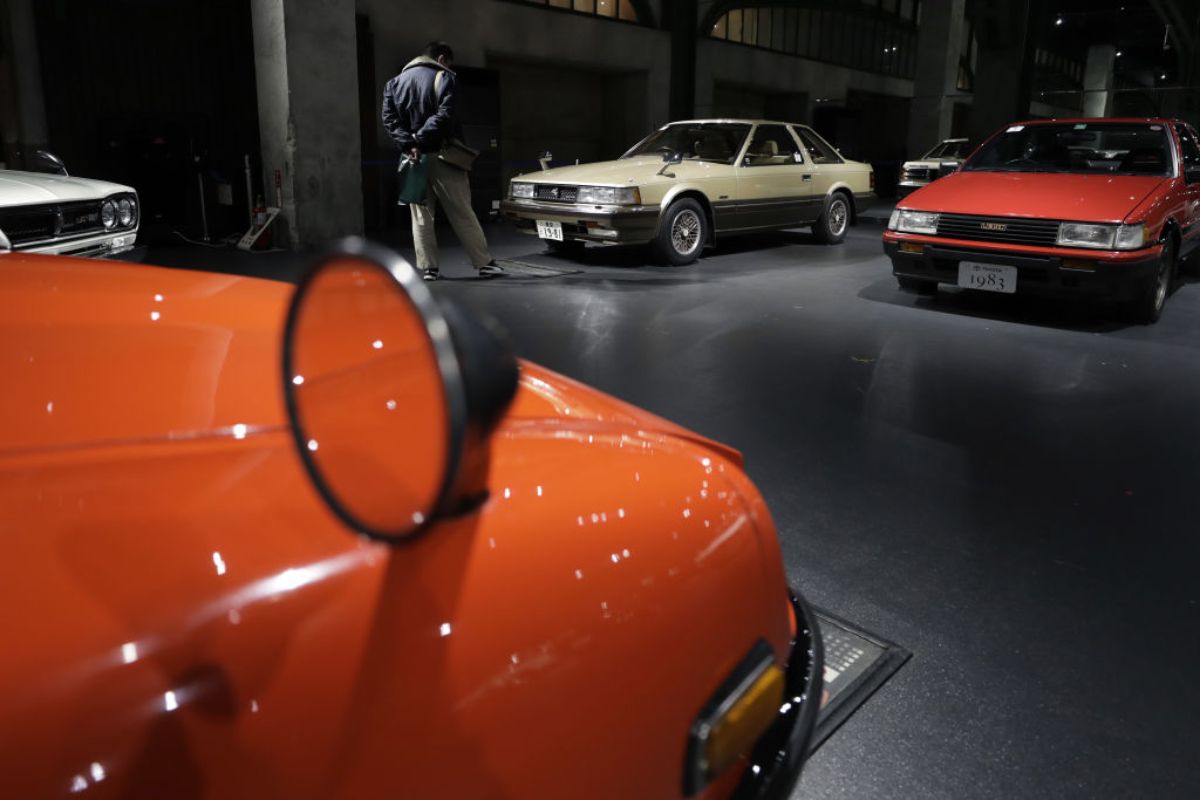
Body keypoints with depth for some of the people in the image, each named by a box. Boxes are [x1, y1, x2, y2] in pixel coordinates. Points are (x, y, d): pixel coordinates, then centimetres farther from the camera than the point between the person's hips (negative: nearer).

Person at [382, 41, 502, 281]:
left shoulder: (395, 82, 13)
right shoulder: (444, 77, -2)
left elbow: (389, 119, 1)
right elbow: (444, 116, -16)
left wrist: (408, 144, -10)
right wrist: (420, 139, -14)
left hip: (412, 157, 4)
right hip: (440, 155, -4)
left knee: (421, 215, 9)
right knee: (462, 214, 0)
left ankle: (428, 267, 6)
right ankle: (484, 263, 3)